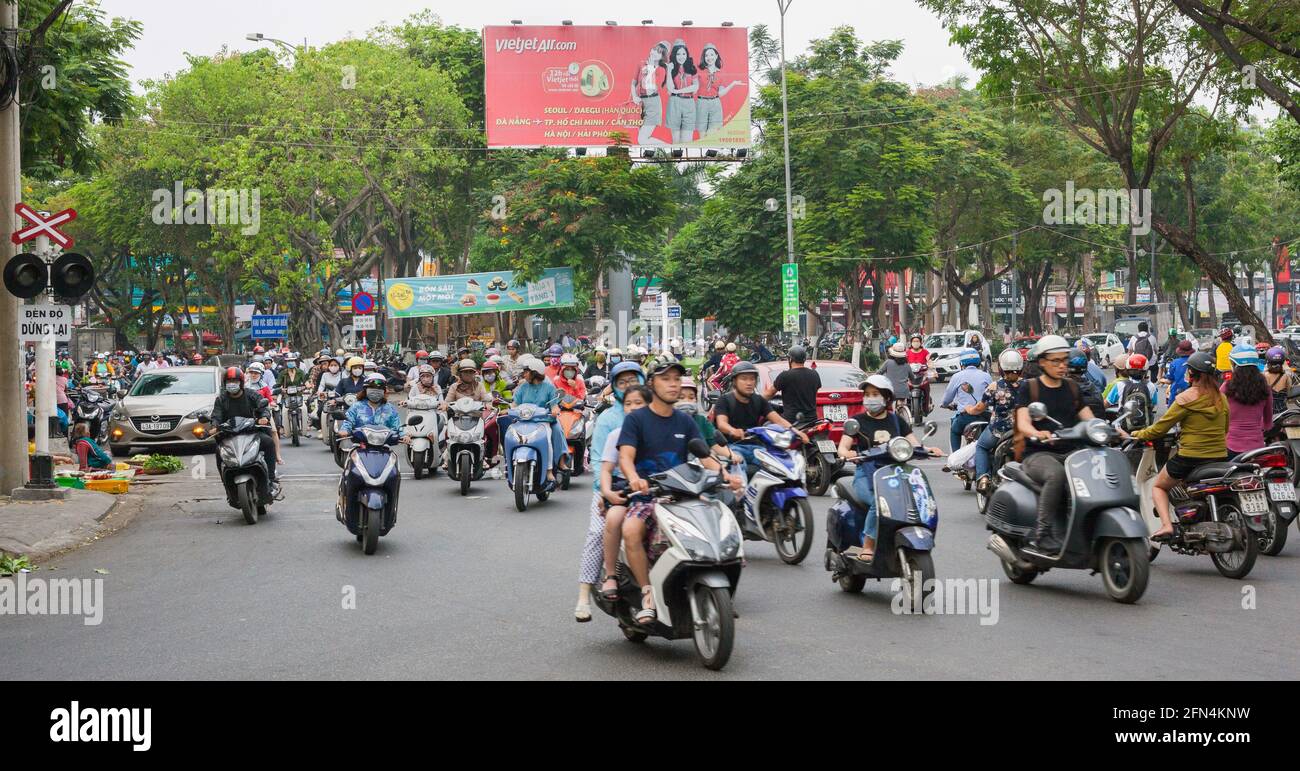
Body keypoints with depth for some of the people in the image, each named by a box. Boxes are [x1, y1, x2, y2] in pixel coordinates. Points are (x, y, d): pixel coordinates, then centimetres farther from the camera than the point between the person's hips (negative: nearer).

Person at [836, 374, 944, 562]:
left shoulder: (896, 421, 18)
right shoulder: (858, 421, 10)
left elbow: (914, 444, 11)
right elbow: (842, 446, -1)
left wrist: (929, 450, -10)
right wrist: (847, 454, -25)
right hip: (866, 475, -3)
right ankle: (868, 547, -24)